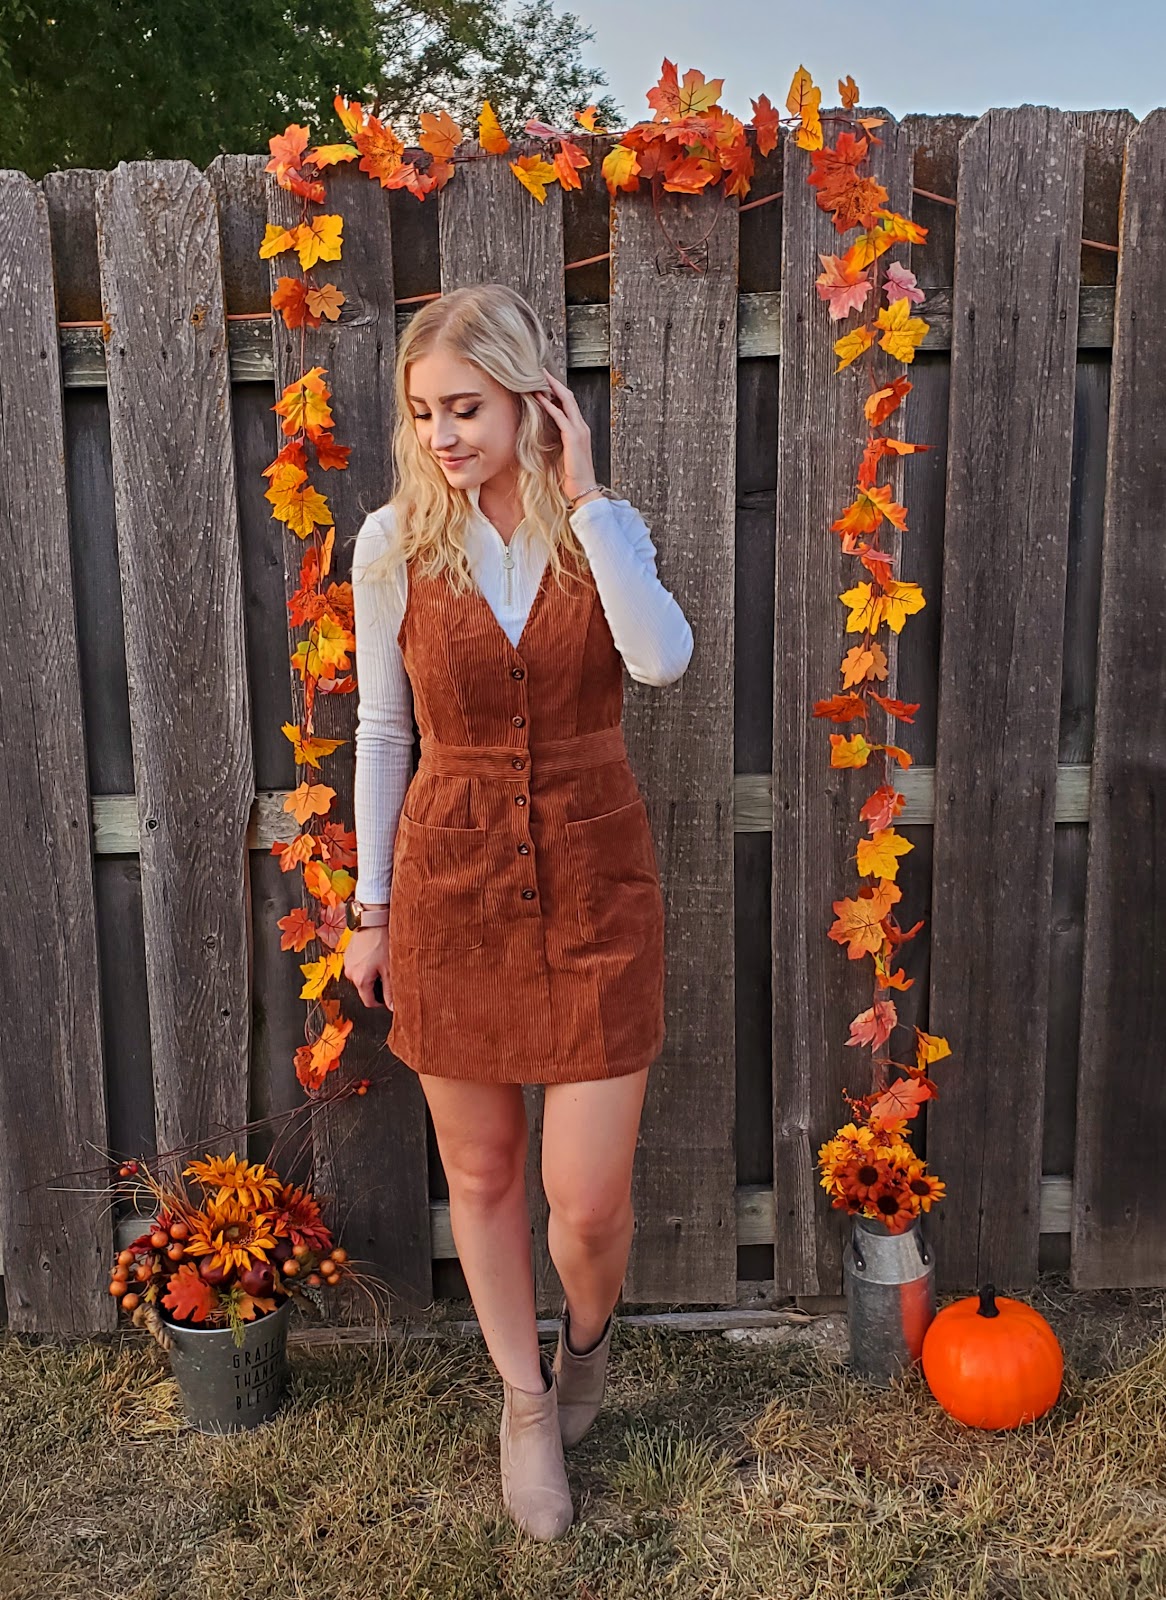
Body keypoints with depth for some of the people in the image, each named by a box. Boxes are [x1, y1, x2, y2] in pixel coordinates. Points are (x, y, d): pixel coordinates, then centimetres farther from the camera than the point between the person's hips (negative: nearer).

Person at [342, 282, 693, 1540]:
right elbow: (382, 730, 4)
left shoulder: (605, 529, -1)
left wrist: (584, 496, -18)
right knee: (480, 1173, 13)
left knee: (588, 1198, 2)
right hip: (450, 877, 1)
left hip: (594, 879, 0)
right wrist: (373, 907, 5)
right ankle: (524, 1400, 39)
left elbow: (663, 659, -22)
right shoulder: (394, 542, -2)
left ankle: (585, 1346, 39)